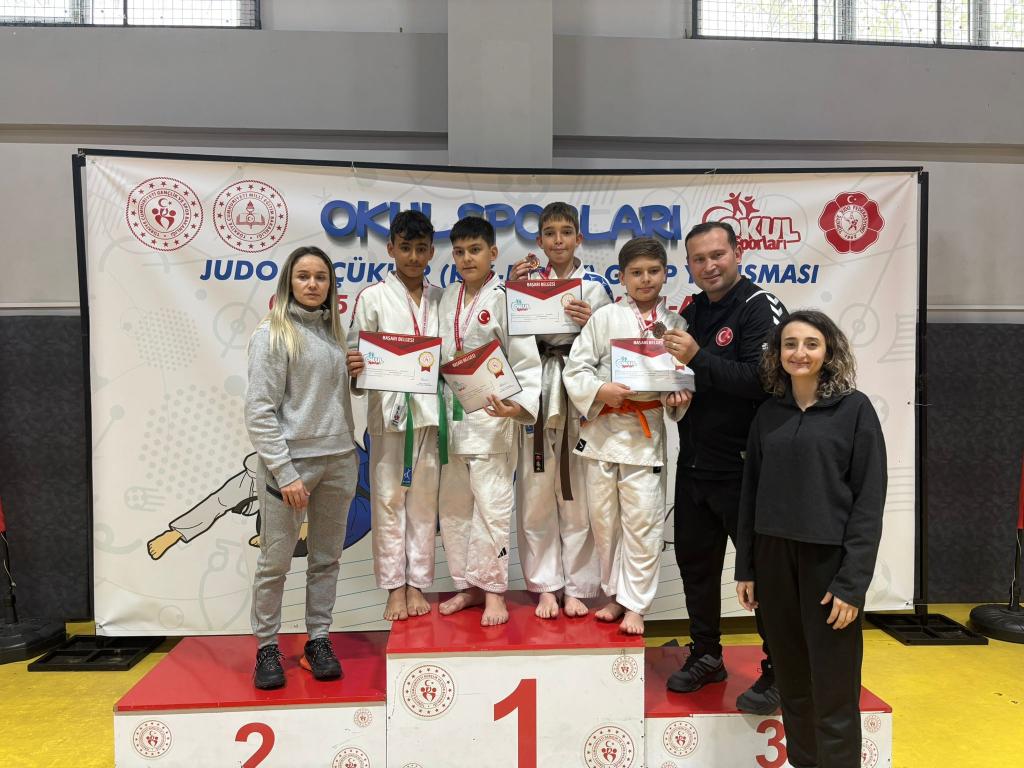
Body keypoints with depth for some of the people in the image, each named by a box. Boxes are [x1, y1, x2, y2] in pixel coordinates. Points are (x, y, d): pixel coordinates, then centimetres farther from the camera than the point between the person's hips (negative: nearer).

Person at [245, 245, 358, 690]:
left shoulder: (334, 331, 12)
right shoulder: (273, 333, -5)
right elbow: (259, 410, -11)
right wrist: (285, 473, -15)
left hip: (339, 461, 6)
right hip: (290, 461, -5)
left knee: (326, 559, 11)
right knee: (275, 562, 3)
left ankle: (319, 640, 24)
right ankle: (266, 647, 19)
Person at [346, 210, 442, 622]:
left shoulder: (439, 298, 11)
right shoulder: (372, 296, 1)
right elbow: (354, 353, -1)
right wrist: (354, 366, -23)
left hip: (429, 408, 3)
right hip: (388, 407, -2)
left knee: (424, 496, 7)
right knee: (389, 496, 2)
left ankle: (418, 583, 18)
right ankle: (395, 587, 14)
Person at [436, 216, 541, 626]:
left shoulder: (505, 298, -7)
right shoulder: (447, 298, 11)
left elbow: (526, 360, -12)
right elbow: (438, 355, 15)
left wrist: (520, 405, -26)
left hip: (491, 415, -6)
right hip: (451, 414, 6)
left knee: (492, 503, -4)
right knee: (452, 504, 11)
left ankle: (494, 591, 10)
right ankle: (467, 585, 25)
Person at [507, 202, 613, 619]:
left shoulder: (595, 285, 4)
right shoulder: (527, 278, 9)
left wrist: (590, 323, -14)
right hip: (536, 391, 2)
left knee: (577, 493, 3)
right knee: (536, 491, 4)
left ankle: (576, 587, 18)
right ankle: (546, 585, 18)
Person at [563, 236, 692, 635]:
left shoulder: (675, 324, 6)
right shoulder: (605, 317, 1)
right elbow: (575, 368, -2)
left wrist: (679, 397, -9)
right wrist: (600, 391, -18)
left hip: (646, 430, 0)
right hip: (602, 427, 0)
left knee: (643, 520, -1)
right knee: (604, 518, 10)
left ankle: (634, 604, 14)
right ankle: (615, 594, 28)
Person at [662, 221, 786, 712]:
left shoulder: (760, 309, -10)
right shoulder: (692, 311, 11)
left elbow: (763, 379, -23)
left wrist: (698, 359, -25)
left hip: (743, 466, -7)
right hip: (693, 464, 8)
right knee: (694, 561, 16)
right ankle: (706, 656, 33)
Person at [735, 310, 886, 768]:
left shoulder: (854, 409, -4)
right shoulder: (768, 415, 7)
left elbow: (869, 501, -8)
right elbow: (751, 494, 10)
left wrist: (852, 582, -13)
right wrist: (745, 568, 7)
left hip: (829, 560, -4)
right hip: (773, 559, 4)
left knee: (833, 691, 4)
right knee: (791, 682, 13)